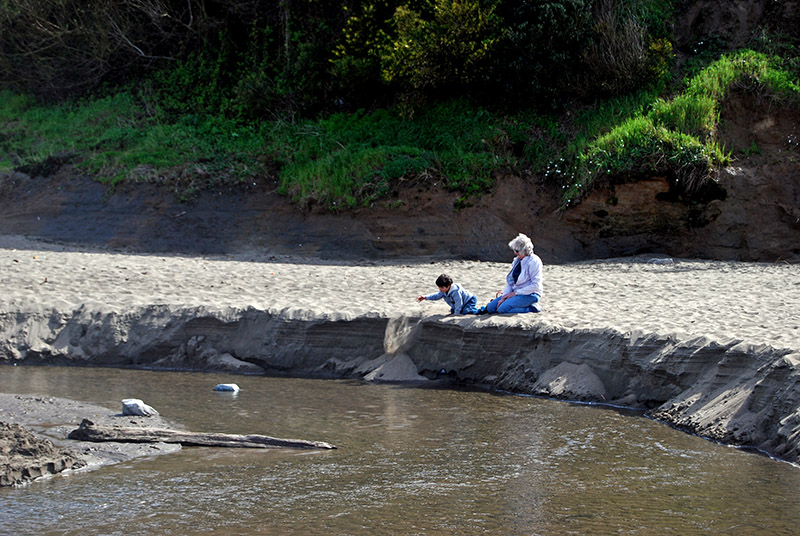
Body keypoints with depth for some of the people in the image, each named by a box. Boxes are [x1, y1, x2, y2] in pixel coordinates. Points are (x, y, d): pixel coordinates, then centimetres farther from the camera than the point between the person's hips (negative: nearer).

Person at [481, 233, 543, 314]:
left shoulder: (534, 261, -13)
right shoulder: (517, 260, 12)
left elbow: (535, 285, -18)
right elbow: (510, 282, 12)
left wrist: (515, 293, -16)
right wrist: (504, 297, -4)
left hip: (530, 295, -7)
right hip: (516, 293, 7)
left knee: (503, 309, -26)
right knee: (490, 307, -9)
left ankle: (531, 308, -12)